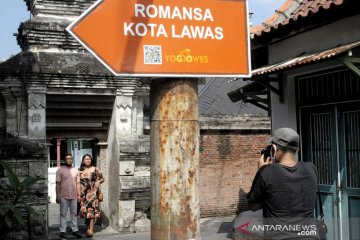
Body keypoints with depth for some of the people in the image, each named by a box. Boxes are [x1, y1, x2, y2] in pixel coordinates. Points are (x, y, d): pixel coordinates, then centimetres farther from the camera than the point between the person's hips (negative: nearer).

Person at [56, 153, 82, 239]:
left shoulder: (76, 171, 10)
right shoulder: (60, 171, -1)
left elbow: (78, 183, 11)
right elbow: (58, 184, -3)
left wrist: (79, 195, 6)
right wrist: (57, 196, -7)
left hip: (74, 196, 3)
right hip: (63, 196, -3)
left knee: (74, 213, 8)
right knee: (63, 214, 2)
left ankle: (75, 230, 14)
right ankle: (63, 231, 7)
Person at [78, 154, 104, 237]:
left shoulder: (95, 169, 3)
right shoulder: (80, 170, 9)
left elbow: (102, 178, 9)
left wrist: (98, 182, -10)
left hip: (92, 192, -3)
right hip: (83, 193, 3)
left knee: (91, 209, -10)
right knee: (85, 210, 6)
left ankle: (91, 229, -12)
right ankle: (88, 228, 19)